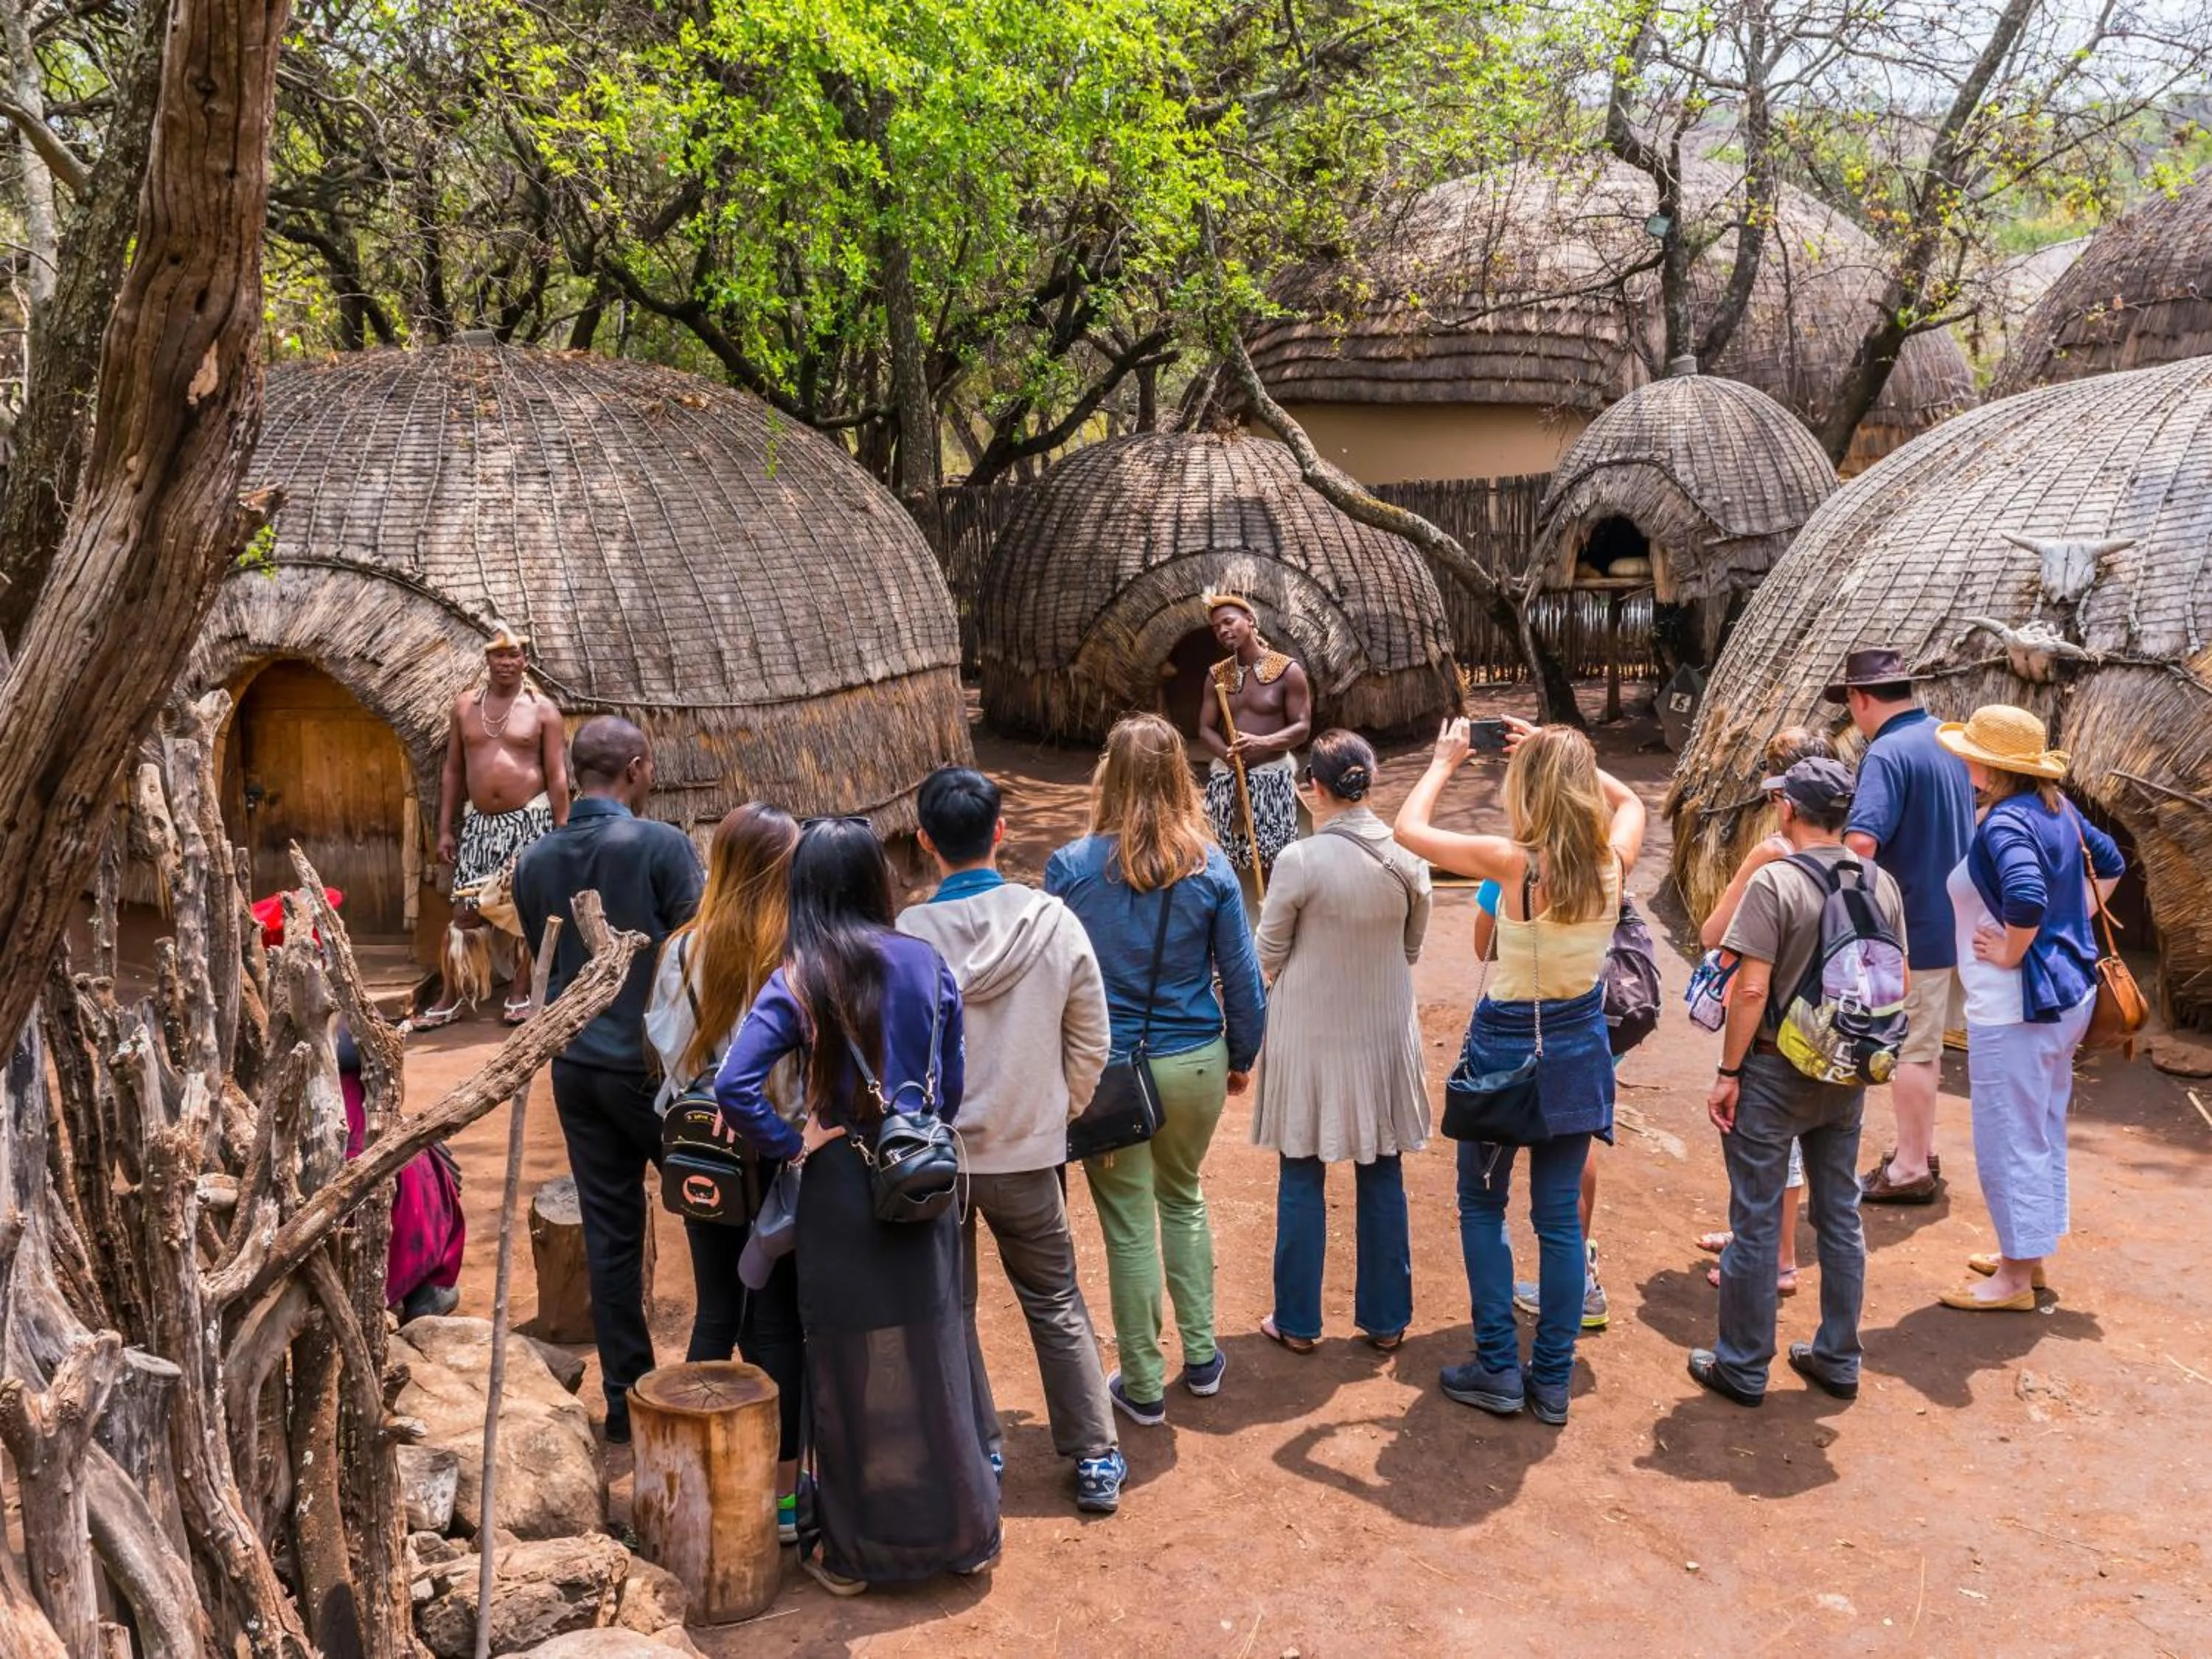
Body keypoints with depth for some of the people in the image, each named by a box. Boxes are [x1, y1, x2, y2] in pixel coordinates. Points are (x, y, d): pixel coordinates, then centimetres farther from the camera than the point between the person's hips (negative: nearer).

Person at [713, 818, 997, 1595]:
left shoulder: (798, 980, -12)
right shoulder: (926, 964, -3)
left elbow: (735, 1086, -23)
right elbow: (952, 1084, 3)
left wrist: (790, 1143, -10)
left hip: (842, 1189, -3)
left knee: (850, 1370, 10)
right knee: (933, 1355, 16)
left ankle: (852, 1553, 24)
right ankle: (962, 1532, 29)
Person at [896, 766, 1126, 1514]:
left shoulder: (906, 936, -18)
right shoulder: (1055, 923, -12)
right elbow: (1090, 1046, -3)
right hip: (1027, 1150, 2)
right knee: (1056, 1303, 17)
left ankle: (978, 1454, 25)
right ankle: (1096, 1460, 20)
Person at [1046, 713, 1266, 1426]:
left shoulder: (1071, 867, -12)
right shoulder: (1210, 868, -8)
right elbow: (1244, 979, -2)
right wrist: (1241, 1057, 14)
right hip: (1195, 1065, 2)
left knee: (1129, 1226, 10)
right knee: (1184, 1200, 25)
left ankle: (1143, 1386, 21)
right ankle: (1201, 1357, 32)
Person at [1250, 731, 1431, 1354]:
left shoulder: (1300, 861, -20)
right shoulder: (1408, 858, -7)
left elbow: (1268, 954, -9)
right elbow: (1412, 947, 5)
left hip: (1311, 1034, -4)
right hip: (1386, 1031, 4)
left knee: (1302, 1181, 10)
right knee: (1382, 1178, 15)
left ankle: (1298, 1323, 20)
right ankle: (1386, 1319, 26)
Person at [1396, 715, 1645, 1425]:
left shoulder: (1514, 862, -24)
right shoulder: (1614, 862, -11)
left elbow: (1408, 829, -14)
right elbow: (1629, 800, 13)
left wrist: (1444, 762, 0)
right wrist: (1565, 755, 8)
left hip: (1506, 1047, -4)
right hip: (1579, 1045, 4)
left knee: (1482, 1206, 14)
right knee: (1560, 1215, 11)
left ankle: (1499, 1370, 14)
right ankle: (1553, 1380, 18)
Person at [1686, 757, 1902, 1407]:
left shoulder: (1775, 882, -17)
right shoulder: (1882, 884, 1)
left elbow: (1752, 988, -20)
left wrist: (1727, 1073, -13)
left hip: (1775, 1071, -6)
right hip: (1847, 1078, 6)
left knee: (1757, 1221, 4)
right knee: (1840, 1216, 16)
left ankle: (1742, 1367, 14)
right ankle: (1838, 1360, 26)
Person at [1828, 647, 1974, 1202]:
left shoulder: (1887, 753, -20)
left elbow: (1861, 843, -31)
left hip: (1912, 926, -9)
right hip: (1954, 918, 9)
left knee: (1910, 1049, 1)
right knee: (1926, 1044, 20)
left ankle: (1910, 1169, 10)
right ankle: (1919, 1150, 30)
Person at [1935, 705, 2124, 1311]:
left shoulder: (2005, 824, -23)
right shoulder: (2056, 809, 6)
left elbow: (2027, 898, -38)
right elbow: (2109, 863, 21)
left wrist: (2010, 953, -22)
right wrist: (2071, 926, 15)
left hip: (2015, 1005, -10)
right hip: (2066, 994, 10)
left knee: (2010, 1139, 1)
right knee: (2043, 1133, 20)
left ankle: (2014, 1280, 11)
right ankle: (2029, 1254, 34)